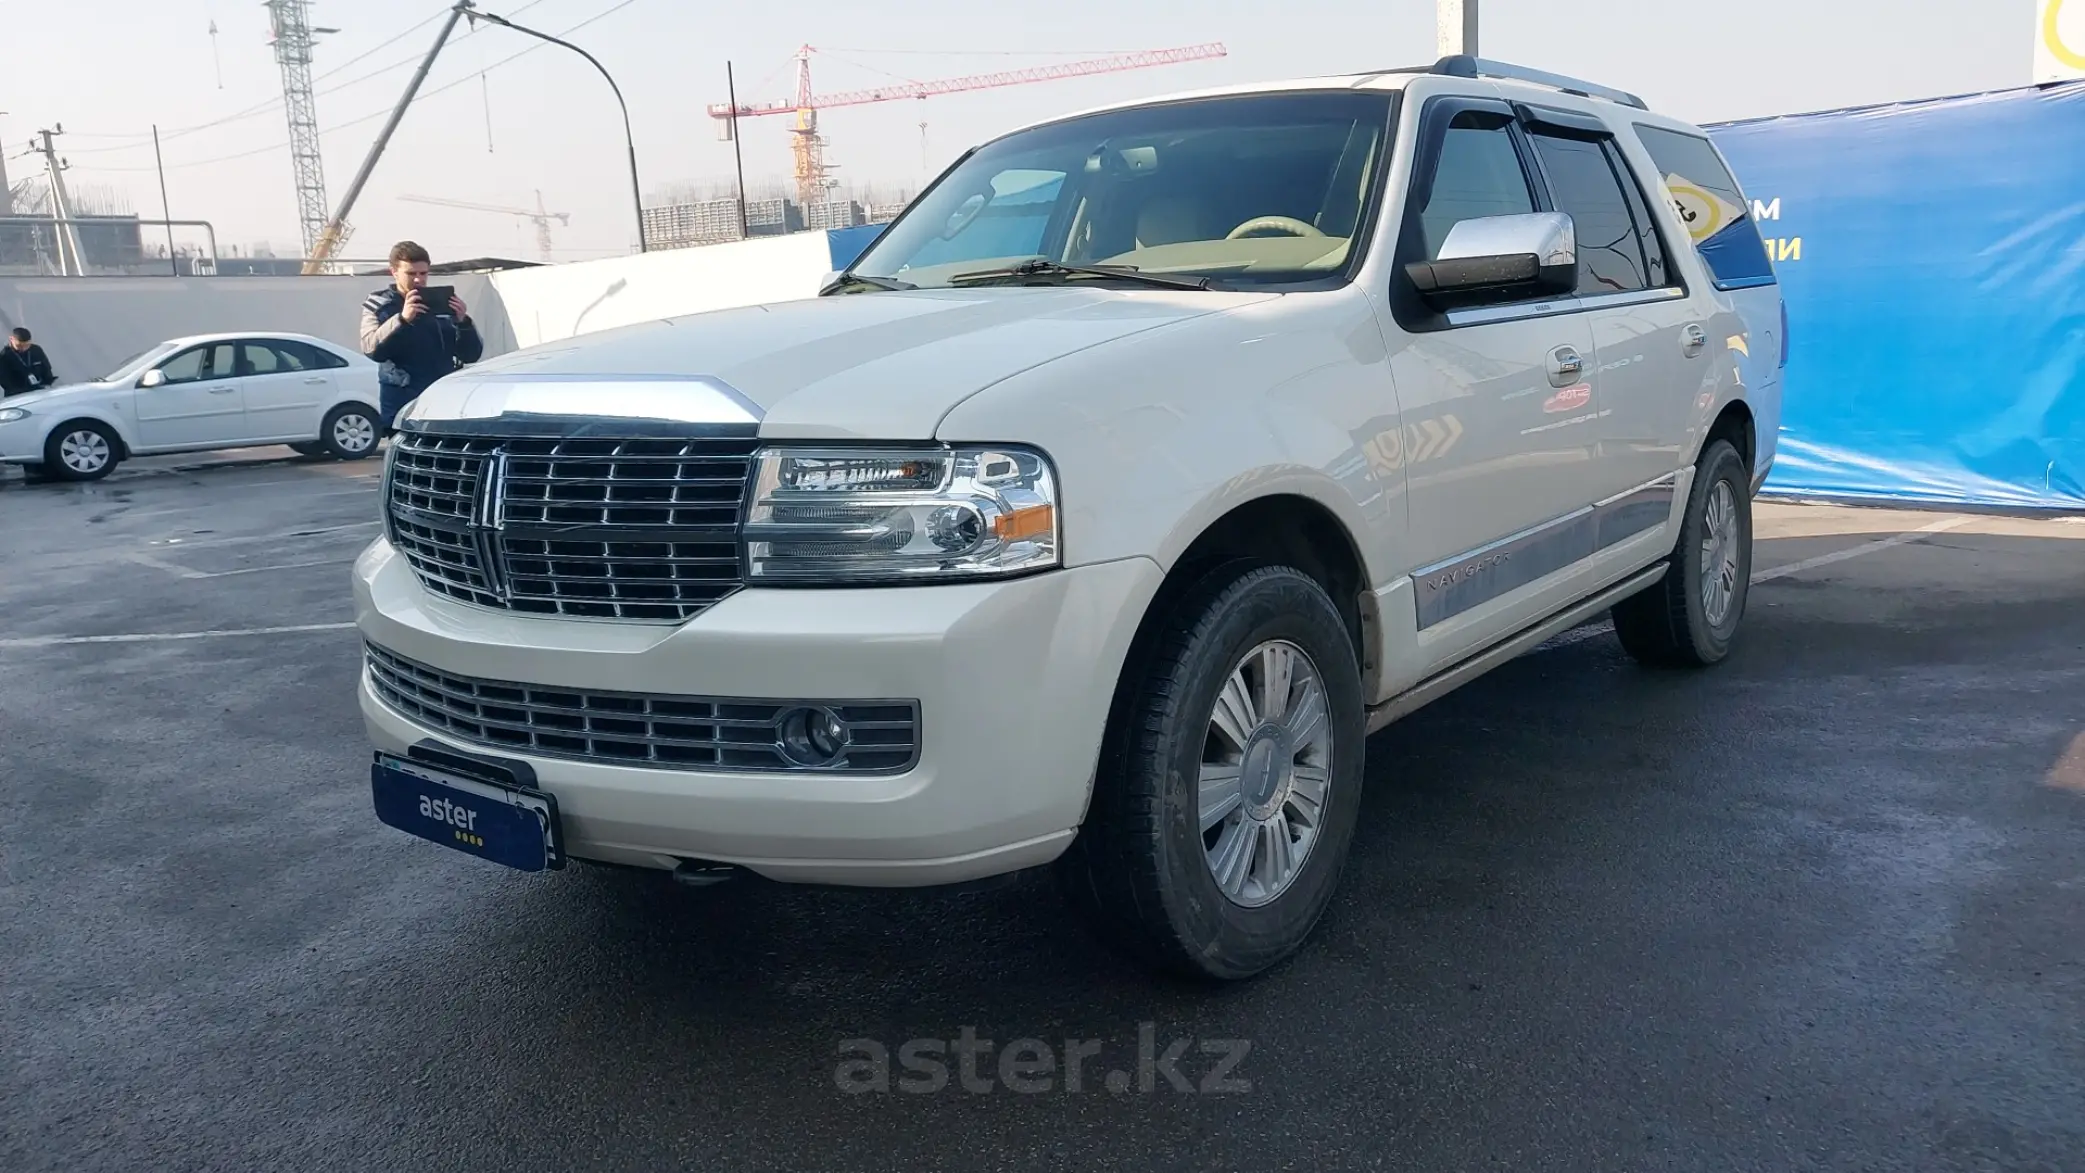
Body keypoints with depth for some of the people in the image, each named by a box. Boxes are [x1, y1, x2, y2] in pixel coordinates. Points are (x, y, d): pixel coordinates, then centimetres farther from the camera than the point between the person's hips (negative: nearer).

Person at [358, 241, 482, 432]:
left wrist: (463, 322, -12)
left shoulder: (443, 303, 9)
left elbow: (472, 354, 7)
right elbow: (371, 349, -12)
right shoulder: (378, 305, 5)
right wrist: (402, 319, -25)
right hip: (401, 402, -2)